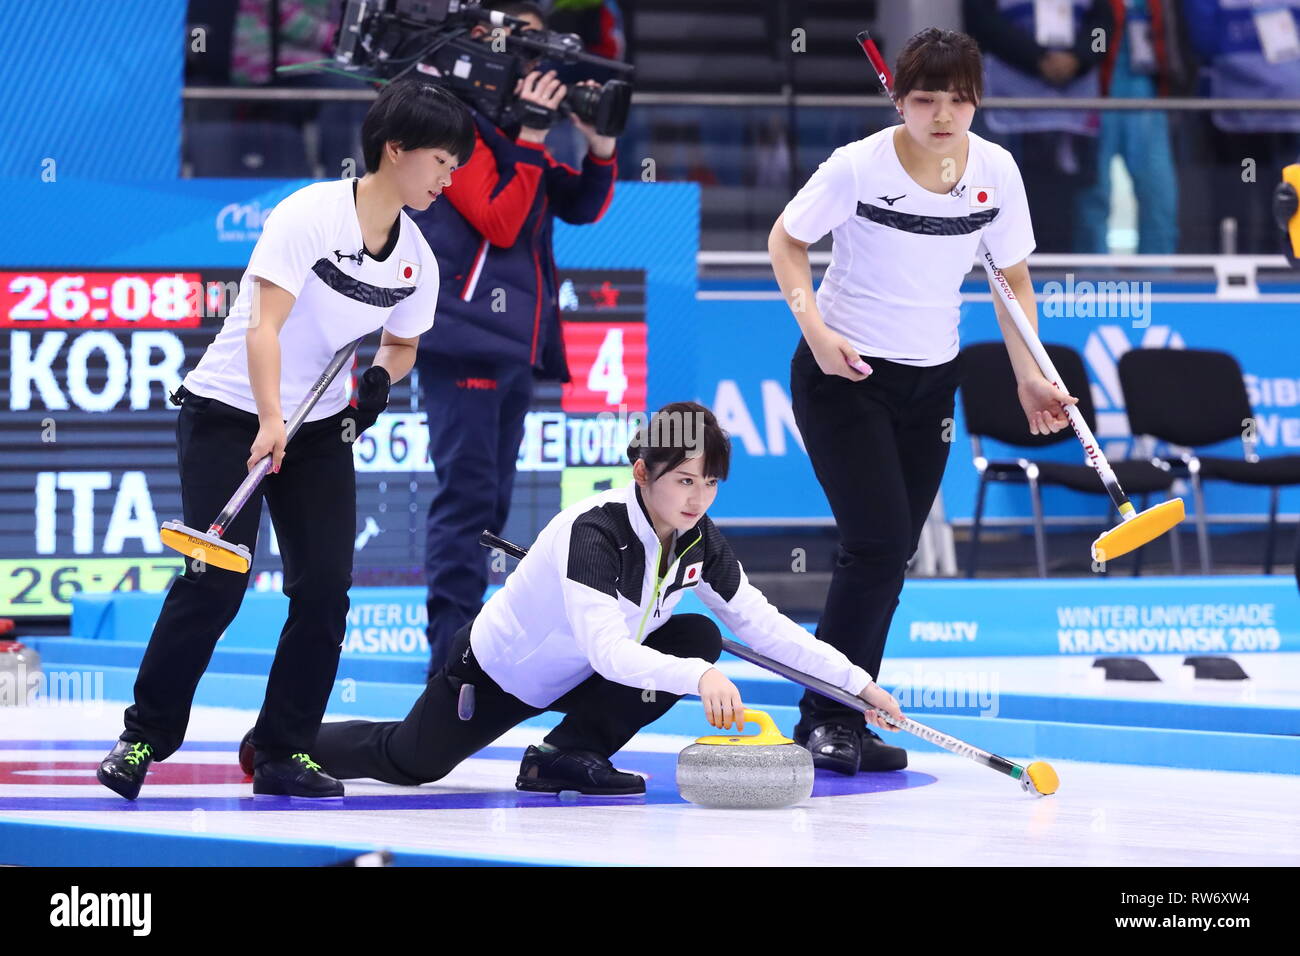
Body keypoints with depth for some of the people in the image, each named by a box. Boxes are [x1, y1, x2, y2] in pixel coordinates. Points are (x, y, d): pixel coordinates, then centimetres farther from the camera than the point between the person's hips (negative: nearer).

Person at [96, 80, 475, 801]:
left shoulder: (417, 260, 1)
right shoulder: (310, 213, -19)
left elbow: (402, 343, 18)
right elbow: (264, 324, -25)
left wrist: (383, 375, -6)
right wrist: (269, 422, -35)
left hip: (321, 426, 6)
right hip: (228, 412, -6)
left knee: (326, 586, -5)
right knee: (217, 580, -13)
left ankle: (283, 753, 5)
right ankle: (144, 736, 1)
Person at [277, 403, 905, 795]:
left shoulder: (697, 542, -15)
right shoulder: (593, 531, -37)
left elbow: (760, 622, -8)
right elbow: (607, 650, -48)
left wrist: (856, 682, -16)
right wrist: (696, 678, -61)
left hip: (573, 680, 6)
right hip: (495, 672, -6)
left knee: (699, 637, -15)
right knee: (408, 764, 8)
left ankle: (566, 754, -11)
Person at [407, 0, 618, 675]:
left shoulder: (514, 131, 19)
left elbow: (581, 207, 16)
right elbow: (498, 221, -16)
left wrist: (599, 143, 0)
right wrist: (530, 136, -18)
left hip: (512, 345, 9)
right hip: (464, 341, -9)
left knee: (486, 503, 11)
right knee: (467, 494, -13)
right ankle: (453, 662, -15)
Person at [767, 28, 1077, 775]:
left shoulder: (996, 171, -7)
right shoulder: (860, 167, -18)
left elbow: (1013, 275, 5)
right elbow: (787, 240, -4)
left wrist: (1030, 375, -5)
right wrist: (815, 328, -18)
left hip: (930, 382, 5)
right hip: (842, 376, -5)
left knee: (890, 559, 7)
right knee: (879, 545, -15)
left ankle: (847, 724, 17)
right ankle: (826, 718, -4)